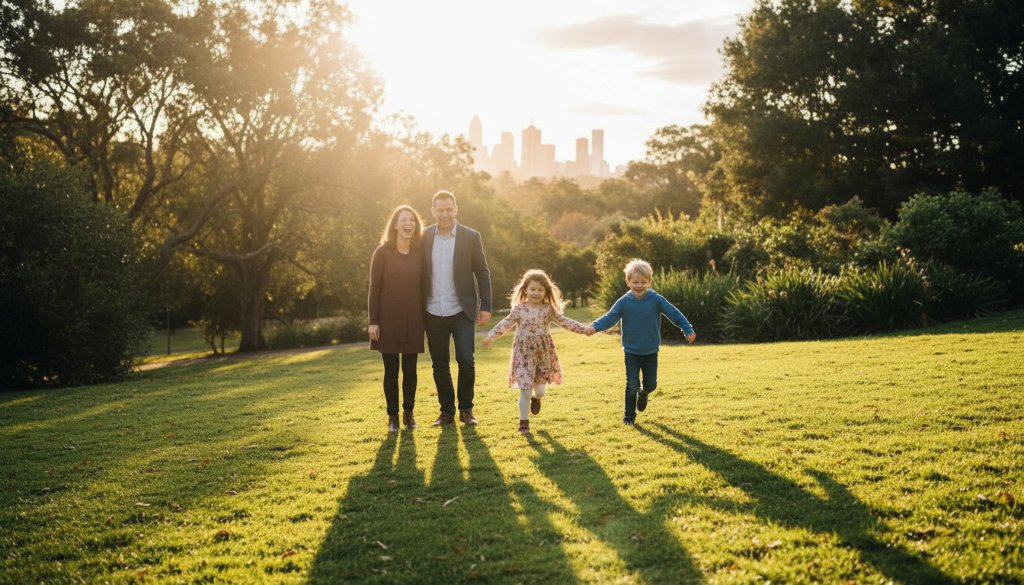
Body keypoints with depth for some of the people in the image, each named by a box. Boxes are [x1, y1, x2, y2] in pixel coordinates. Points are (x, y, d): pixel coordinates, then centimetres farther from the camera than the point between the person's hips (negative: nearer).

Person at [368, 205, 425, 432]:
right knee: (391, 369, 3)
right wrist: (372, 321, -8)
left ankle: (409, 413, 20)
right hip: (388, 321, -2)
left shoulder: (419, 253, 4)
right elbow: (374, 288, -4)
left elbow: (423, 286, 8)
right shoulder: (382, 252, -5)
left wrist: (425, 318, 5)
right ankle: (393, 416, 13)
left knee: (410, 369, 6)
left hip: (413, 321, 2)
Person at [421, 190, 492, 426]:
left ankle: (466, 409, 11)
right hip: (433, 313, 2)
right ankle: (446, 411, 19)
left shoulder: (471, 237, -2)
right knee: (439, 364, 7)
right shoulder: (424, 237, 3)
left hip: (462, 311, -2)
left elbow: (482, 273, 0)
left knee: (466, 361, -7)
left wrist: (486, 306, -5)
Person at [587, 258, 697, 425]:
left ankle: (644, 394, 45)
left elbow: (674, 314, -5)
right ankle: (629, 416, 13)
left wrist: (688, 330, -11)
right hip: (631, 352, -1)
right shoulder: (624, 302, -8)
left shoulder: (656, 299, -9)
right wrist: (595, 327, -27)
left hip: (651, 352, 1)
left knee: (651, 384, 9)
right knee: (632, 385, -3)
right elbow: (610, 317, -11)